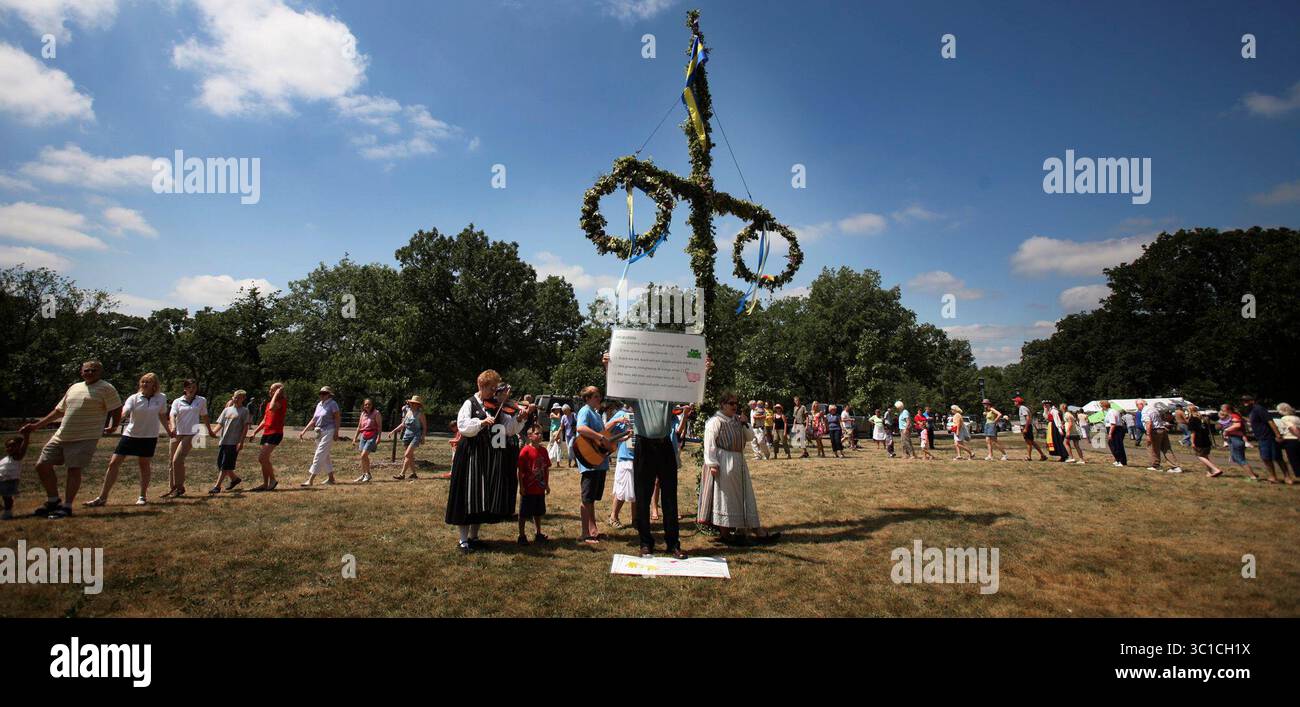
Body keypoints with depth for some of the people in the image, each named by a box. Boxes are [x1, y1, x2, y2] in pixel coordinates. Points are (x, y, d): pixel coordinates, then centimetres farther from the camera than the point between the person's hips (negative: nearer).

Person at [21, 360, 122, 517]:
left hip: (85, 439, -7)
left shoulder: (106, 388, -6)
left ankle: (67, 506, 5)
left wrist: (113, 427, -2)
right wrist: (36, 425, 22)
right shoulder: (74, 388, 16)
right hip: (61, 436, 7)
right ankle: (53, 501, 22)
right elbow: (59, 410, 23)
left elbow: (117, 409, -6)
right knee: (42, 465, 7)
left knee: (74, 470, -6)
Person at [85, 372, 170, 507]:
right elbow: (124, 413, -23)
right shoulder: (134, 398, -7)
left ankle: (142, 496, 21)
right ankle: (102, 497, 7)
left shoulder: (161, 398, -2)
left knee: (145, 465, 7)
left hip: (149, 437, 0)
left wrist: (169, 430, 14)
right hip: (130, 435, 0)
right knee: (114, 463, -2)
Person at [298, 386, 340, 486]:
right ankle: (331, 478, 21)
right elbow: (313, 420, 16)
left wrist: (336, 433, -18)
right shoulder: (319, 404, 14)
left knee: (319, 455, -12)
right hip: (319, 433, 8)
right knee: (325, 456, 12)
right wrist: (303, 431, 11)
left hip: (329, 432, -8)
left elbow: (337, 419, -10)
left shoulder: (333, 404, -7)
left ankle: (310, 480, -13)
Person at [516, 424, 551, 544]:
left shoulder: (543, 450, 4)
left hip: (540, 489, 6)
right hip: (528, 489, -6)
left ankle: (538, 534, 30)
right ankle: (522, 536, 16)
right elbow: (520, 470, -13)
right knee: (524, 514, 6)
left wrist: (547, 484, 11)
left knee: (538, 513, 17)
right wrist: (521, 486, -14)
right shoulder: (525, 450, -13)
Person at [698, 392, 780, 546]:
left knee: (745, 496, 10)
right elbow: (709, 445, -15)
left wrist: (745, 425, -2)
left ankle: (758, 532, 15)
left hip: (739, 463, 8)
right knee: (724, 497, 1)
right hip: (723, 465, -8)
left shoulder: (737, 420, 13)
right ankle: (724, 533, 12)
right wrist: (712, 464, -21)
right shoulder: (715, 421, -11)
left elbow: (750, 437, 15)